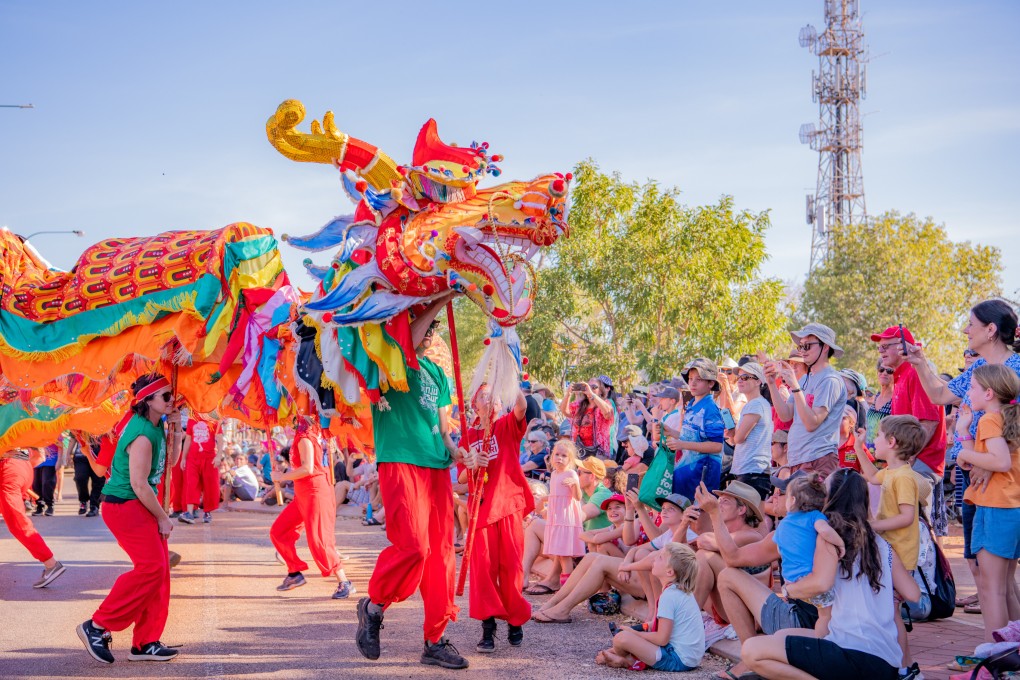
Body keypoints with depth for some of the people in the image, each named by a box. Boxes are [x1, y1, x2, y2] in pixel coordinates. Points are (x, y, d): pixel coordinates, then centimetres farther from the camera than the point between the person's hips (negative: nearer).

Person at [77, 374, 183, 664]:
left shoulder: (155, 426, 8)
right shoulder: (142, 434, -21)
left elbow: (169, 461, 20)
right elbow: (139, 484, -22)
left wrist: (177, 430, 6)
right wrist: (163, 518, -12)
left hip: (141, 505, 10)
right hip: (125, 506, -10)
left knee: (160, 569, 7)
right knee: (151, 567, -16)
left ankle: (145, 644, 13)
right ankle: (97, 627, -7)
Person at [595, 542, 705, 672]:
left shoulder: (669, 596, -18)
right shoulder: (682, 592, 11)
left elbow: (662, 639, -20)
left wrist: (634, 633, -6)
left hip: (678, 660, -11)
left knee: (621, 638, -19)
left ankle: (628, 661, 8)